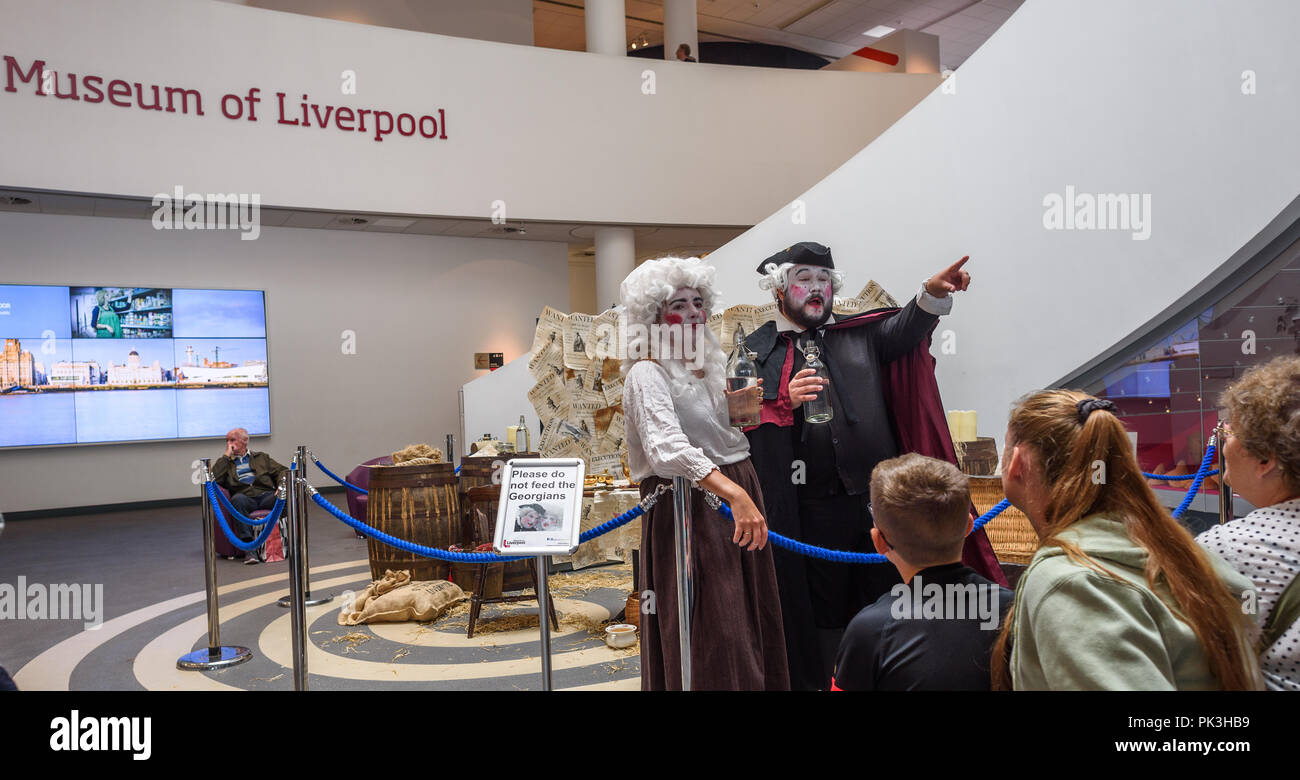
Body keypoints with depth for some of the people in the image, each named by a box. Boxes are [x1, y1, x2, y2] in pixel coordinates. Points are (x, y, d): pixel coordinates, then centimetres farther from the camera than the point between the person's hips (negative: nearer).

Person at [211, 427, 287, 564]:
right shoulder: (225, 463, 25)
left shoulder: (262, 457, 27)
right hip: (245, 498, 0)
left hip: (266, 495, 1)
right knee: (237, 499, -37)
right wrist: (226, 455, 7)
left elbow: (282, 471, 15)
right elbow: (213, 478, 3)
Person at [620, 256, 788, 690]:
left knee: (752, 623, 13)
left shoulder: (708, 368, 14)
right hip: (689, 507, -8)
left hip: (735, 491, 8)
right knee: (710, 641, -5)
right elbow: (669, 449, -28)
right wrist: (735, 494, -37)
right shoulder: (647, 373, -11)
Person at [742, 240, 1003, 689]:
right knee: (820, 617, 8)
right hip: (807, 512, -2)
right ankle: (814, 681, 24)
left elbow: (905, 328, -5)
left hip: (873, 499, 2)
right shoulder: (757, 351, 6)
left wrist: (933, 291, -24)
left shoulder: (859, 336, 14)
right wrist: (785, 403, -19)